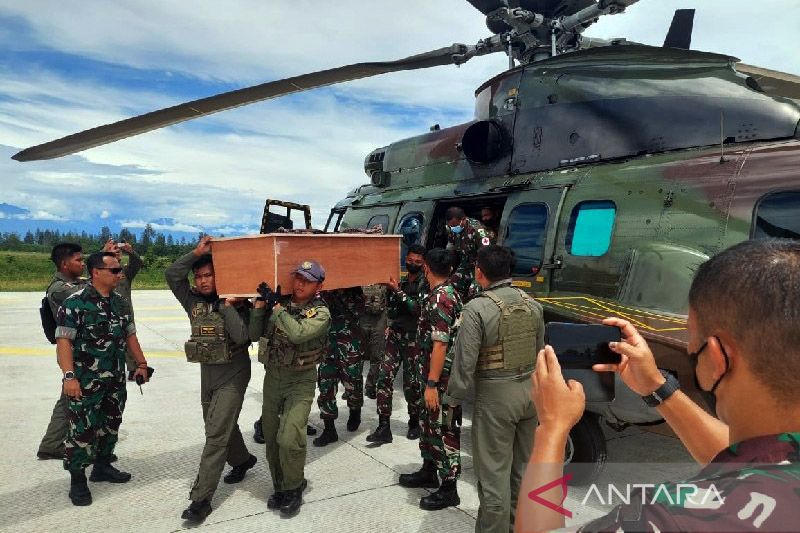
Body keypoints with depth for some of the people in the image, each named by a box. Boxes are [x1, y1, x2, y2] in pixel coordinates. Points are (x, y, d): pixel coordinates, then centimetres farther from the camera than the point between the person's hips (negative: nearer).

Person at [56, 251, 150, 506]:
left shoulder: (120, 302, 8)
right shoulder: (75, 303, -13)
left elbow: (130, 335, 16)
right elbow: (63, 341, -16)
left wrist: (141, 364, 13)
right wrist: (69, 376, -22)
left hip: (116, 380, 7)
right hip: (86, 382, -7)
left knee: (111, 425, 16)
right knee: (82, 430, -1)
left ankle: (102, 466, 33)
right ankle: (77, 480, 13)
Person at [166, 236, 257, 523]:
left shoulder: (236, 304, -12)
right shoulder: (193, 301, 1)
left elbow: (242, 337, -25)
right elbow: (172, 274, -11)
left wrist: (228, 306, -26)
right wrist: (197, 252, -16)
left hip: (233, 375, -6)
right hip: (207, 373, 6)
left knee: (216, 434, -9)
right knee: (223, 426, 21)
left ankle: (200, 499, -5)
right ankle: (242, 460, 47)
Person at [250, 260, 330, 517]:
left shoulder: (321, 313, -10)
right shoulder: (279, 302, 2)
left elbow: (298, 334, -28)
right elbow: (255, 335, 0)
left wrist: (277, 306, -19)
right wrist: (261, 303, -9)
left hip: (301, 381, -4)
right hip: (272, 376, 5)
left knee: (289, 438, -15)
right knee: (271, 438, 12)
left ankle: (293, 490, 10)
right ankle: (280, 487, 32)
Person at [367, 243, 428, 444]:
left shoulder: (425, 284, -4)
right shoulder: (399, 280, 11)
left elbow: (418, 309, -17)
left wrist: (398, 291, -18)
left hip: (413, 338, -4)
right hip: (395, 335, 4)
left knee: (411, 382, 4)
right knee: (385, 376, -5)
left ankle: (414, 422, 25)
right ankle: (383, 427, -2)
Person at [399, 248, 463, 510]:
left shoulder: (439, 299, -21)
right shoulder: (449, 293, 9)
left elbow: (440, 344, -25)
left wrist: (432, 384, -23)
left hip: (440, 377, -10)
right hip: (437, 374, 10)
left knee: (444, 429, 0)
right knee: (429, 423, 21)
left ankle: (448, 489, 12)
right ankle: (429, 471, 36)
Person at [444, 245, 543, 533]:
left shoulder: (478, 308, -17)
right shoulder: (532, 304, 3)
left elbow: (465, 362, -16)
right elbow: (540, 352, 12)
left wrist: (454, 399, -6)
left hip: (495, 396, -7)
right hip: (530, 390, 7)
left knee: (494, 471, 4)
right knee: (523, 466, 20)